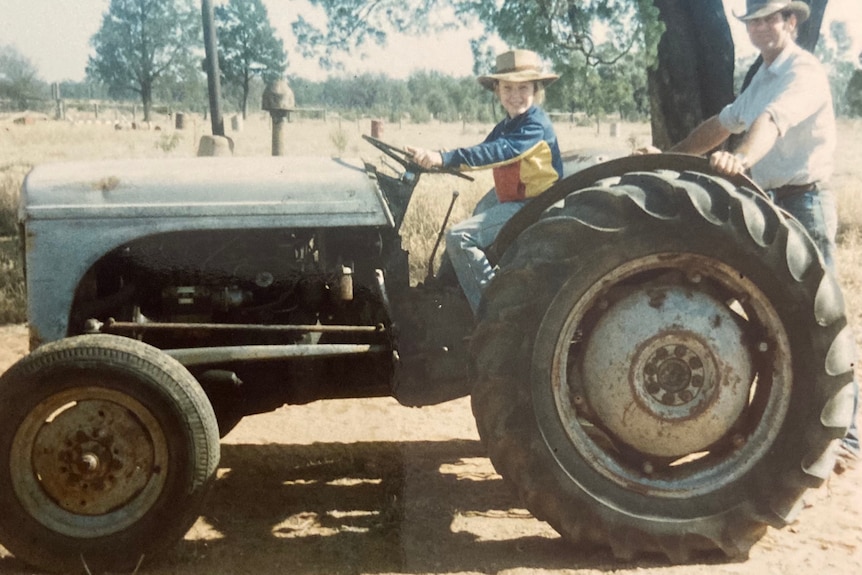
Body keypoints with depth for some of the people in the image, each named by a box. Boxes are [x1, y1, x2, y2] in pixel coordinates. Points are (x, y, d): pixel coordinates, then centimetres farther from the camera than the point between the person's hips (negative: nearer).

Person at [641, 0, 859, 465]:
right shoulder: (762, 77, 18)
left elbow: (772, 121, -31)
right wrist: (671, 157, 13)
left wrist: (741, 158, -49)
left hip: (804, 203, -9)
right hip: (765, 202, 9)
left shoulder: (804, 72, -11)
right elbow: (724, 124, 22)